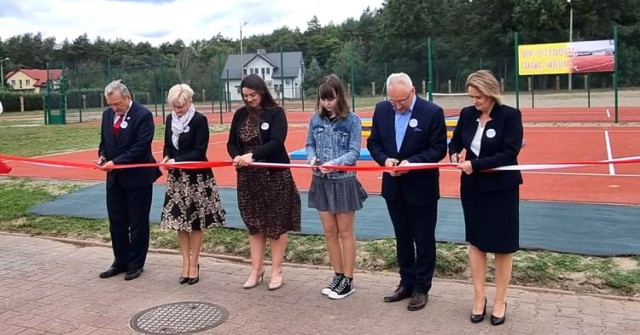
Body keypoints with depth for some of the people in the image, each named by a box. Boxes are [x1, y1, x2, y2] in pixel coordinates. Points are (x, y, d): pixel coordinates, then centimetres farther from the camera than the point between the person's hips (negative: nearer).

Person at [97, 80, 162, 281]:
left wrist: (115, 162, -22)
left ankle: (136, 264, 19)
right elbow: (104, 141, 16)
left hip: (137, 177, -6)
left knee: (138, 223, 5)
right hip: (115, 177, 7)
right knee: (116, 222, 13)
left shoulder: (143, 115, -14)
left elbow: (141, 147, -20)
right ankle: (121, 262, 27)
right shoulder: (107, 114, 7)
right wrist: (103, 157, -4)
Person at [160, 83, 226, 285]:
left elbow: (200, 151, -15)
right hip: (177, 177, 6)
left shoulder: (200, 120, -11)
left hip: (197, 177, -5)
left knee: (196, 222, 3)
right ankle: (186, 263, 19)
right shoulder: (170, 119, 7)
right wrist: (166, 158, -5)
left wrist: (177, 161, -21)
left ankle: (194, 264, 16)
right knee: (179, 221, 7)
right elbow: (167, 145, 15)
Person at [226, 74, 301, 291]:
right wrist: (237, 157, -16)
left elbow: (277, 143, -19)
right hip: (248, 177, 5)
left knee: (276, 224, 4)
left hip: (274, 175, -4)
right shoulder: (240, 115, 7)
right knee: (254, 224, 11)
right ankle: (256, 270, 22)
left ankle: (276, 271, 16)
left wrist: (253, 155, -30)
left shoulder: (276, 112, -7)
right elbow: (231, 143, 6)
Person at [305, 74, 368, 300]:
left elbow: (354, 152, -11)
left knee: (345, 232, 6)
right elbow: (310, 144, 9)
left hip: (344, 181, -4)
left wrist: (334, 163, -27)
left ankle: (348, 280, 18)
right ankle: (338, 275, 26)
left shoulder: (352, 120, -9)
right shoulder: (316, 119, 3)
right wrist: (312, 157, -13)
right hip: (321, 181, 4)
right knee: (329, 232, 11)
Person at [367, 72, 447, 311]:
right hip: (394, 187, 4)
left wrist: (412, 162, -25)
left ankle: (421, 288, 22)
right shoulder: (381, 110, 0)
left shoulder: (432, 112, -13)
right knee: (402, 238, 16)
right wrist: (384, 159, -15)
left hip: (422, 187, -4)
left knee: (424, 240, 8)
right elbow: (373, 142, 6)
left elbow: (439, 149, -12)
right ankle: (406, 283, 31)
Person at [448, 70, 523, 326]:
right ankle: (479, 297, 24)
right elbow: (455, 141, 14)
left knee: (502, 245, 7)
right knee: (475, 242, 10)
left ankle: (500, 301, 23)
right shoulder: (467, 114, 0)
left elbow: (509, 154, -20)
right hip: (472, 188, 4)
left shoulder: (510, 115, -13)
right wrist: (455, 154, -9)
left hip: (501, 189, -4)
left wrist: (475, 164, -26)